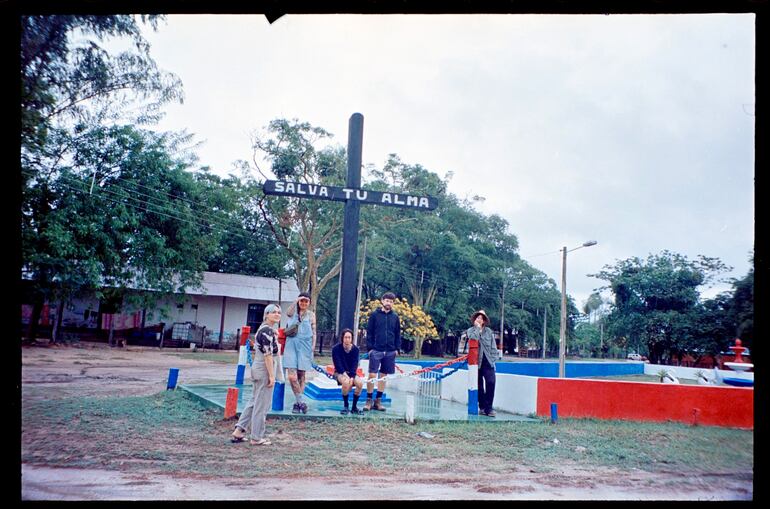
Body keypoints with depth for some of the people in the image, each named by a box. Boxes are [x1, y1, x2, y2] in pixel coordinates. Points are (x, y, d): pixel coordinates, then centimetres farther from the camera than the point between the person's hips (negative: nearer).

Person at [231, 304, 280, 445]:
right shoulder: (268, 330, -16)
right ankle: (256, 438, 10)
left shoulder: (262, 329, 14)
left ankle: (238, 431, 18)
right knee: (262, 404, 1)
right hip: (264, 369, -10)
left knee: (254, 401, 16)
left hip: (256, 367, 10)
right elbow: (267, 355, -20)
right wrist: (271, 375, -19)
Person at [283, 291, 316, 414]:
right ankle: (300, 401, 1)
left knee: (301, 375, 7)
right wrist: (295, 302, -24)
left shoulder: (311, 315, 9)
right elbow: (287, 313, -17)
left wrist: (313, 347, 1)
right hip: (291, 346, 0)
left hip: (304, 347, 0)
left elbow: (313, 333, 8)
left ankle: (297, 403, 17)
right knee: (292, 376, -11)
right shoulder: (293, 312, 8)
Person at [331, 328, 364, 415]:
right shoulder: (336, 348, -12)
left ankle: (354, 407, -9)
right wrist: (345, 375, -28)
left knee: (360, 383, -26)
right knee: (346, 382, -36)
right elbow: (338, 364, -16)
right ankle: (345, 406, -14)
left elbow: (355, 364, -9)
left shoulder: (355, 349, -5)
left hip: (351, 373, 3)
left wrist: (352, 377, -23)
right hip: (339, 372, -3)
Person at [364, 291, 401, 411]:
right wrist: (369, 347, -5)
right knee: (372, 375, -5)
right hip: (376, 350, -3)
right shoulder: (375, 315, 1)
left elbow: (398, 334, 12)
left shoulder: (395, 317, 9)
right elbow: (369, 332, 1)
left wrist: (397, 348, 5)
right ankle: (368, 401, 6)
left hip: (390, 352, 3)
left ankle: (378, 401, 17)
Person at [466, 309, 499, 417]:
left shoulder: (488, 331, 13)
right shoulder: (470, 331, 8)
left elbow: (493, 344, 12)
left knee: (491, 382, -14)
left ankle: (488, 407, -11)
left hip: (488, 361, 1)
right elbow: (473, 338, -14)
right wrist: (477, 327, -6)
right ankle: (482, 406, 14)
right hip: (476, 361, 0)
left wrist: (494, 356, 2)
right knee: (479, 385, 5)